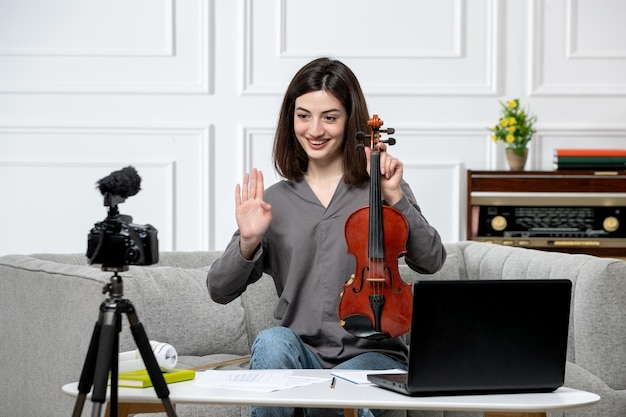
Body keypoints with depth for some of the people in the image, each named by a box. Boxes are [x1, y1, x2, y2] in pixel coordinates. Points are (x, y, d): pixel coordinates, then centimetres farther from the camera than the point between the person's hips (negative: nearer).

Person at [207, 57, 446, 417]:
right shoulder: (276, 201, 9)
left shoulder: (379, 187, 4)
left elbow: (430, 262, -10)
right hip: (301, 356, 3)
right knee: (272, 342, -31)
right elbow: (220, 290, 4)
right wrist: (248, 242, -14)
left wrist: (395, 198, -20)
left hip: (373, 356, -2)